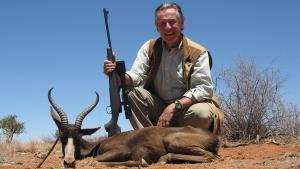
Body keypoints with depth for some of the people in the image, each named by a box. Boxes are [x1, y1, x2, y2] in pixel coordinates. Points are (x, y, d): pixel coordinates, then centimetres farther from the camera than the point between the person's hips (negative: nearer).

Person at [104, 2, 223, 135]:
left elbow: (204, 88, -17)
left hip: (186, 108, -3)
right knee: (133, 92, -21)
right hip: (157, 108, 3)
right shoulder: (149, 48, 3)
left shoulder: (198, 52, -9)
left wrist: (174, 107, -29)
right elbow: (137, 76, -6)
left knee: (202, 113, -35)